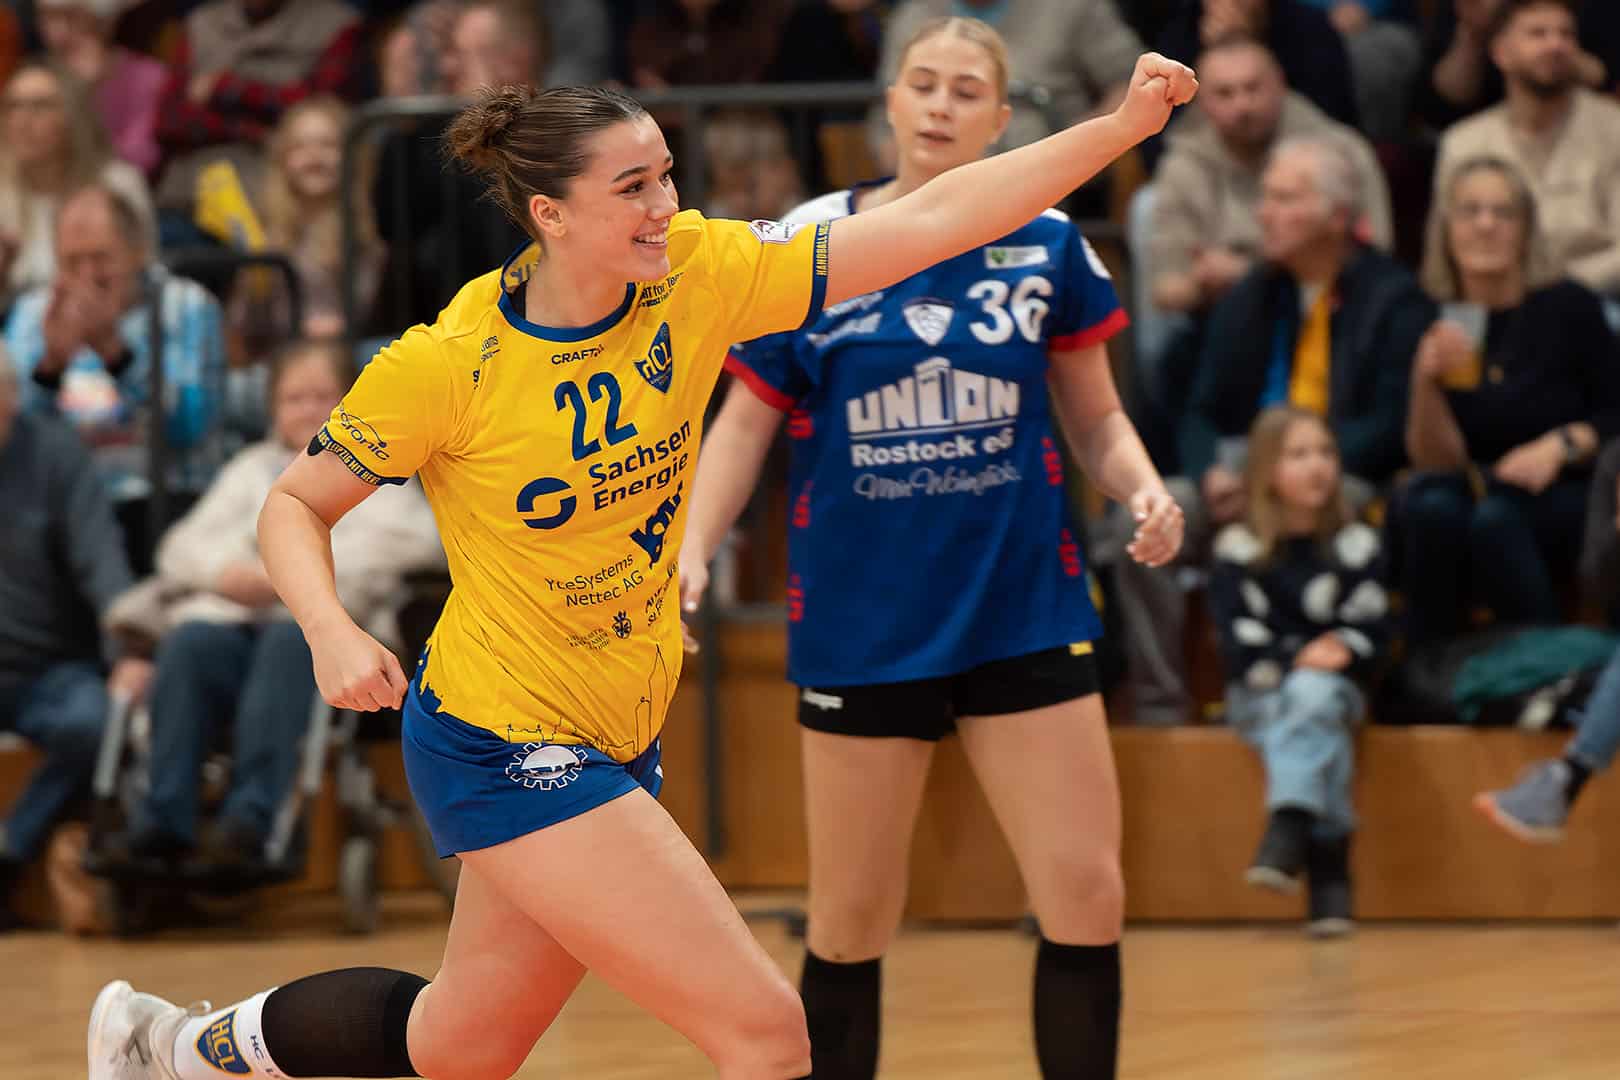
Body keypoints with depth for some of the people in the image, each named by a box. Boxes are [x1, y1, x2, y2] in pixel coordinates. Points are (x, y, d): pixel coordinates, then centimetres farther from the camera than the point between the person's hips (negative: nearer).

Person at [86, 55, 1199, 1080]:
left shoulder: (697, 276, -7)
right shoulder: (448, 364, -18)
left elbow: (929, 221, -11)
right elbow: (295, 506, -5)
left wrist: (1120, 125, -19)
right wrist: (331, 633, -24)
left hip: (617, 740, 7)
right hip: (502, 743, -7)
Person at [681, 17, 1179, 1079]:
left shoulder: (1045, 243, 0)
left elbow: (1095, 413, 9)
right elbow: (745, 425, 3)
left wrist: (1142, 484, -12)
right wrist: (691, 549, -12)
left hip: (1025, 612, 0)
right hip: (862, 623, 0)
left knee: (1086, 897, -6)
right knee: (851, 922, 6)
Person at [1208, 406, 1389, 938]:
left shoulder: (1356, 545, 7)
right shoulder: (1239, 549, 2)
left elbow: (1373, 627, 1)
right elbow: (1240, 642, -5)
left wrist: (1342, 651, -20)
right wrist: (1296, 661, -21)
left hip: (1334, 686, 0)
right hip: (1261, 693, 0)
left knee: (1314, 697, -36)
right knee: (1321, 732, -33)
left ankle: (1289, 831, -51)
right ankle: (1328, 869, -46)